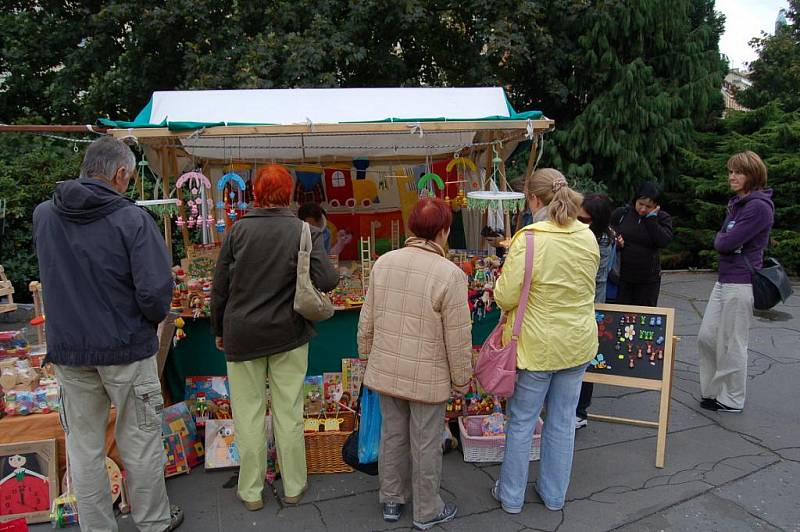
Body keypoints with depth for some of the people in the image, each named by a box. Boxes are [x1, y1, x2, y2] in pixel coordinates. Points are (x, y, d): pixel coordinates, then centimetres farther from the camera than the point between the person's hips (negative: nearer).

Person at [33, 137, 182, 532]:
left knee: (83, 447, 15)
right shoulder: (132, 219, -17)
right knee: (139, 440, 12)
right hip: (126, 348, -4)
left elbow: (50, 277, 13)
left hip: (68, 350, 4)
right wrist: (154, 318, -3)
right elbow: (155, 290, -21)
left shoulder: (43, 215, 0)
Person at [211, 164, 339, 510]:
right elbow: (326, 281, -17)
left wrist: (219, 330, 11)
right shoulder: (305, 232, -9)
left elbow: (220, 286, -2)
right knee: (288, 412, 12)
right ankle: (293, 487, 26)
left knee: (248, 413, 11)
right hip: (288, 335, 0)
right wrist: (332, 274, 7)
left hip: (242, 334, 0)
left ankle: (251, 492, 24)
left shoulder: (238, 230, -6)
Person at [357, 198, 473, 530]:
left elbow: (367, 320, 4)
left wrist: (367, 355, 18)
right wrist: (462, 378, -1)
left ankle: (392, 501, 36)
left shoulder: (383, 263, -3)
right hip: (428, 377, -5)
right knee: (425, 443, 11)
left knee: (392, 435, 19)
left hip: (386, 370, 5)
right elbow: (458, 338, -14)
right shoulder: (450, 274, -19)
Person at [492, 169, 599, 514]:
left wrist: (502, 280, 1)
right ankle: (554, 495, 35)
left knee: (521, 422, 12)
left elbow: (506, 297, -19)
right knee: (563, 421, 18)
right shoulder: (588, 237, -2)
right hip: (578, 343, 6)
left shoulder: (528, 239, -22)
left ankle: (511, 496, 28)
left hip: (537, 347, -5)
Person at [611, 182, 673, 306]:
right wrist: (614, 241, -11)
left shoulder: (662, 218, 1)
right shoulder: (621, 213, 1)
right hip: (620, 276, 0)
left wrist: (652, 217, -15)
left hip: (648, 279, 0)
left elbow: (664, 241, -15)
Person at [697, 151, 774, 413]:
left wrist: (725, 239, 0)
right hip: (724, 281, 9)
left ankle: (732, 400, 18)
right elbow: (719, 241, 15)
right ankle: (712, 391, 26)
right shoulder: (736, 203, 15)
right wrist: (726, 239, -3)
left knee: (732, 345, 3)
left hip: (741, 284, -9)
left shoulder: (759, 206, -16)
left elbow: (726, 243, -19)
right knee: (706, 337, 12)